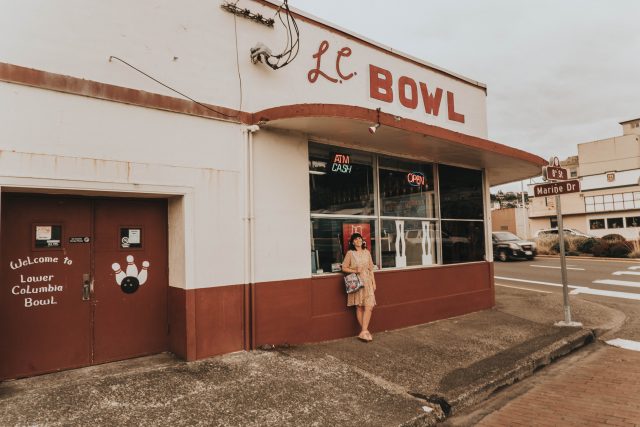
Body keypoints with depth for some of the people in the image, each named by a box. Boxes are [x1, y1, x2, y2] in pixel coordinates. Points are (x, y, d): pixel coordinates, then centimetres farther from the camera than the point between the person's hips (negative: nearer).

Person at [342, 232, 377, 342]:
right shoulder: (350, 253, -1)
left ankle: (363, 332, -5)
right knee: (359, 307, 0)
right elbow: (344, 267, 0)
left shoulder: (367, 252, 10)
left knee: (369, 306, -8)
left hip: (367, 282, 3)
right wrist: (355, 271, -13)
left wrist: (374, 282, 12)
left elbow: (371, 268, 14)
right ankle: (365, 331, 10)